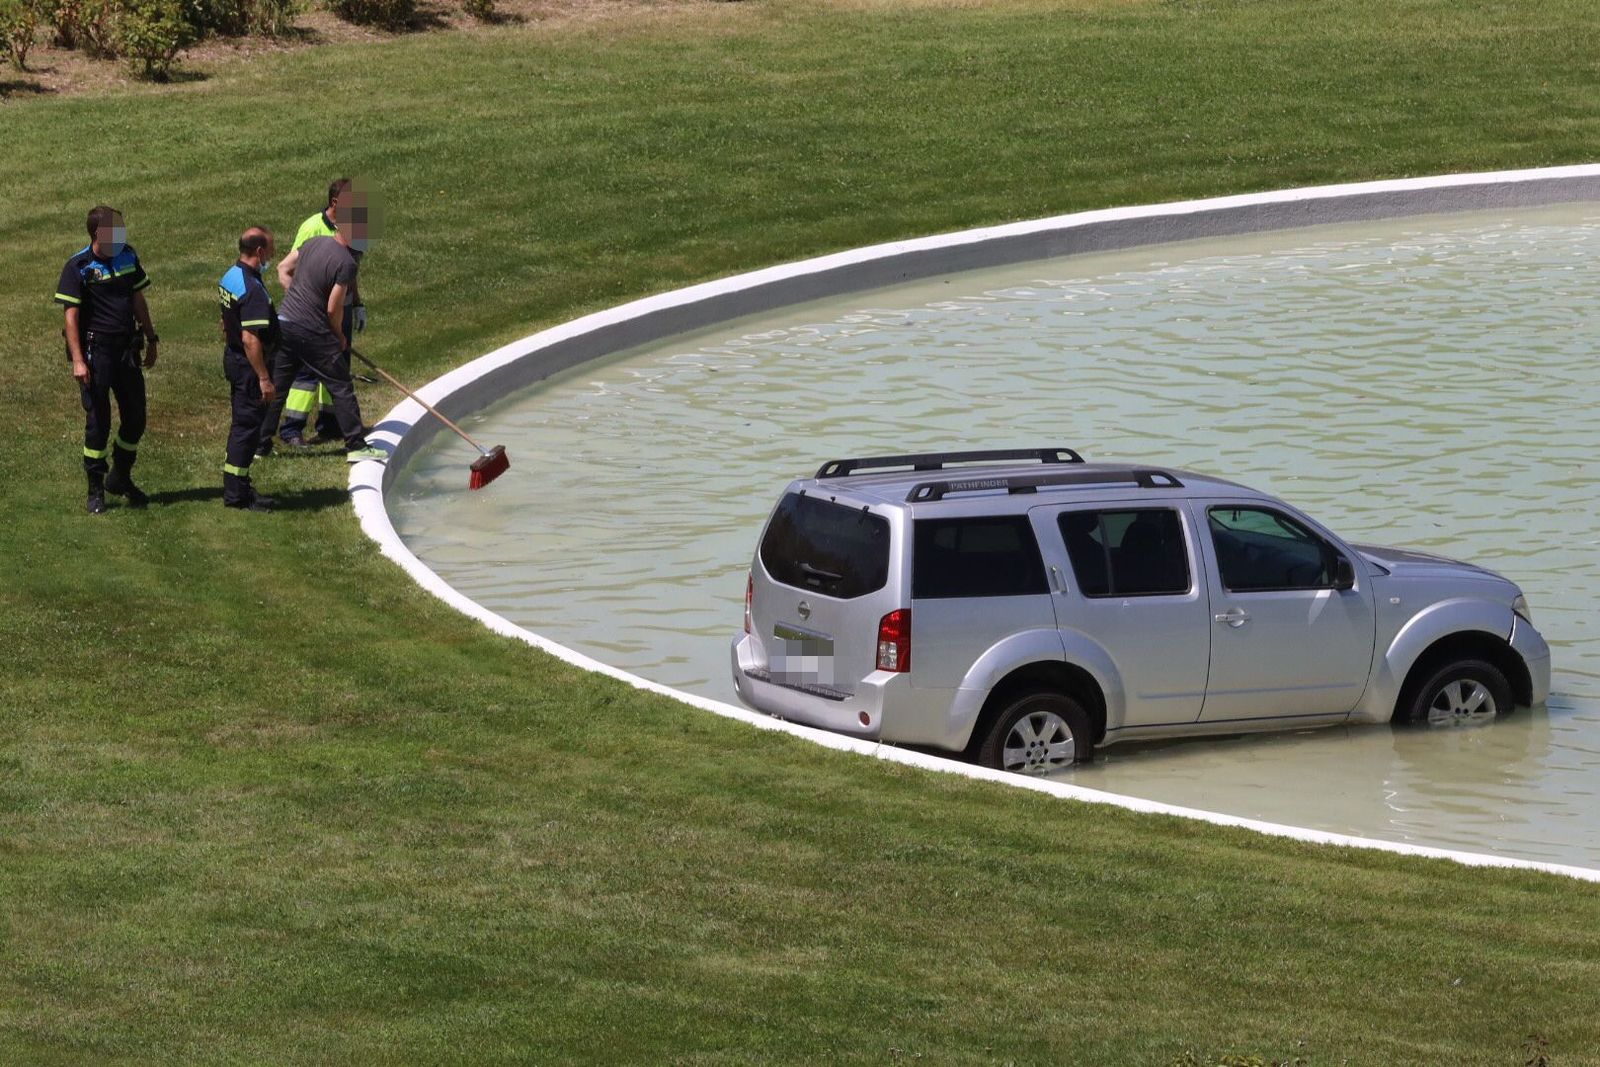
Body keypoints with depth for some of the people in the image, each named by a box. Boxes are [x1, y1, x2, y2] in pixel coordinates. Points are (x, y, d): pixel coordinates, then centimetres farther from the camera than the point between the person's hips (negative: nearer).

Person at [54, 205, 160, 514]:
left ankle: (121, 478, 27)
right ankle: (96, 490, 9)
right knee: (98, 422, -1)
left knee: (136, 418, 8)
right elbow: (71, 315, -13)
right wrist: (78, 361, -18)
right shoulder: (78, 267, -11)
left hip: (126, 349, 6)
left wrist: (151, 340, 17)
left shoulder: (128, 257, 7)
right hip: (96, 352, -6)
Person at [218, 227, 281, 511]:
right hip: (249, 366, -10)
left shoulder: (230, 277, 7)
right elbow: (250, 339, -27)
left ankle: (236, 487, 25)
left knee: (242, 424, 18)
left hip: (233, 359, 10)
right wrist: (264, 378, -24)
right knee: (248, 426, -3)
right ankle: (236, 494, 2)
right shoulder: (252, 289, -24)